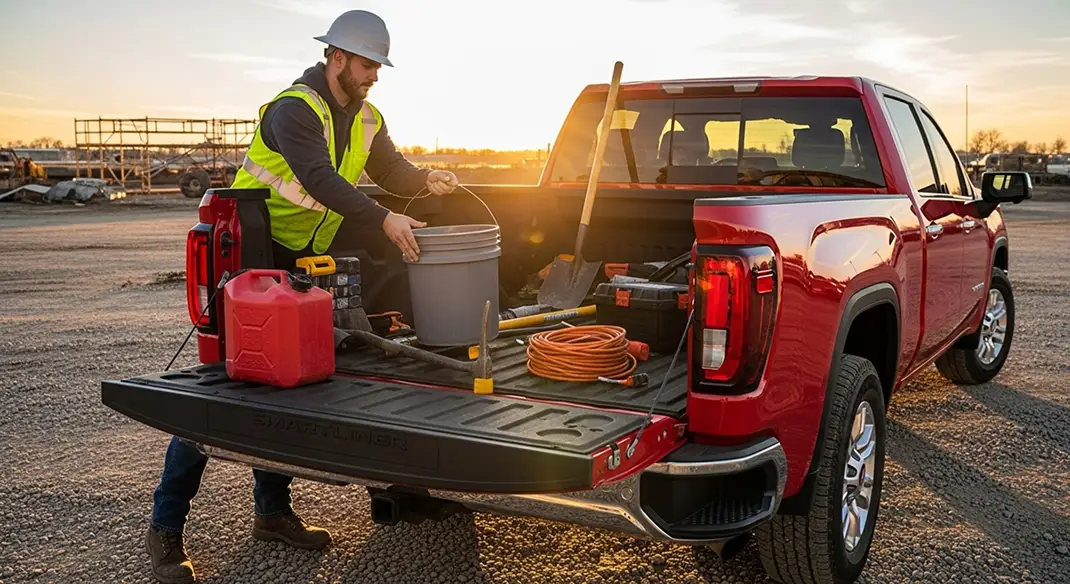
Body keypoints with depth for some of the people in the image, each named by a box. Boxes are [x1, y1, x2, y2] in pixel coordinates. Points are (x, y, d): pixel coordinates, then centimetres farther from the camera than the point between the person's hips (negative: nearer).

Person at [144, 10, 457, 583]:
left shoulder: (364, 119, 8)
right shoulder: (294, 109, -19)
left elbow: (392, 170, 10)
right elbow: (319, 179, -32)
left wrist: (426, 180, -12)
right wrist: (384, 220, -39)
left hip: (301, 262, 8)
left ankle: (272, 510, 22)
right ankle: (166, 527, 3)